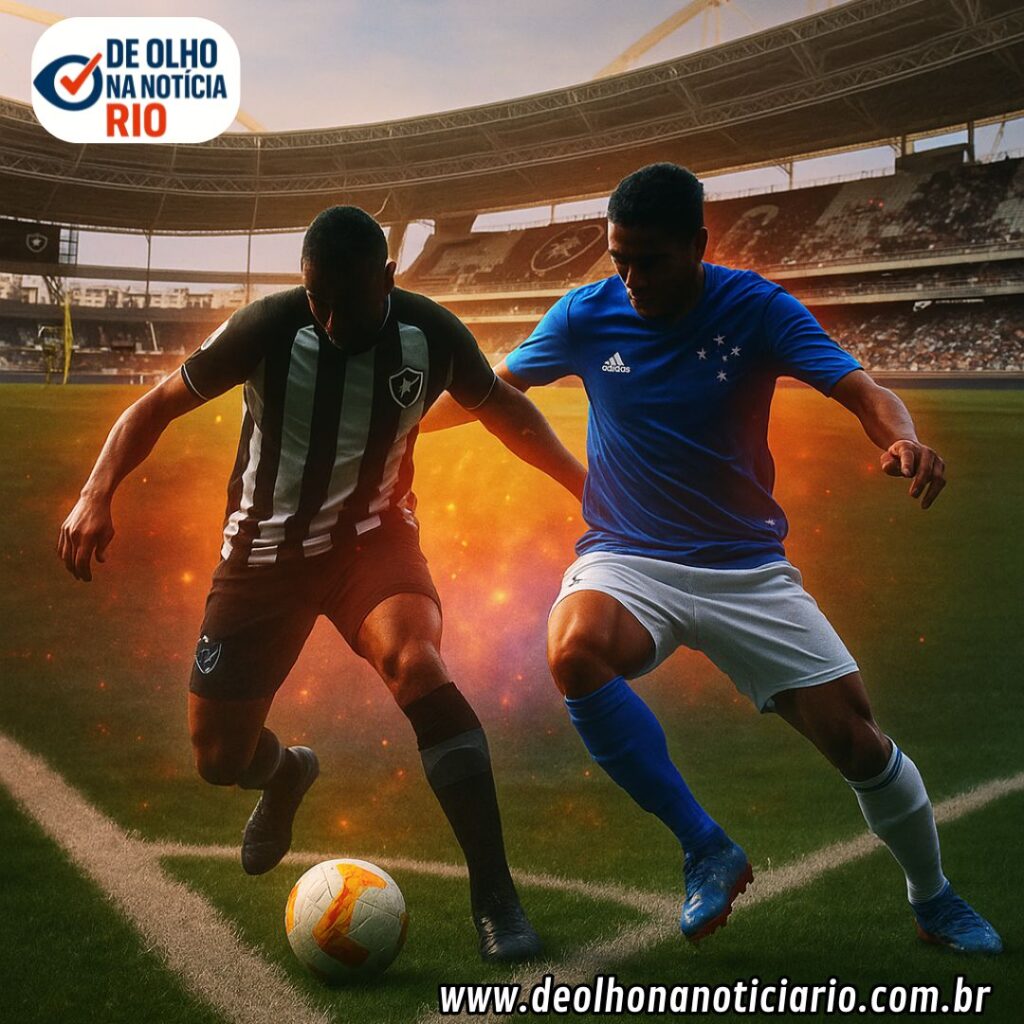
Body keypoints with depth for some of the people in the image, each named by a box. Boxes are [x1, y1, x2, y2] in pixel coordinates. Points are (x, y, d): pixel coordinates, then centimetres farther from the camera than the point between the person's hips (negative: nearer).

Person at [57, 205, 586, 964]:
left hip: (374, 536, -1)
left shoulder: (432, 334, -15)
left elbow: (505, 410, 5)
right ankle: (287, 772, 46)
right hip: (266, 550, 1)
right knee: (220, 758, 4)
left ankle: (495, 896, -26)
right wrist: (97, 496, -26)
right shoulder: (267, 328, -21)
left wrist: (585, 485, -4)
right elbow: (158, 406, -11)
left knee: (417, 666, -33)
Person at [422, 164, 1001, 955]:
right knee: (575, 651, -35)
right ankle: (708, 849, -17)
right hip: (627, 562, 0)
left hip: (746, 568, 0)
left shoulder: (755, 309, -8)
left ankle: (934, 898, 28)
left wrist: (903, 439, -38)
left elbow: (862, 390, -17)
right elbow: (492, 388, 11)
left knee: (857, 741, -3)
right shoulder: (587, 314, -4)